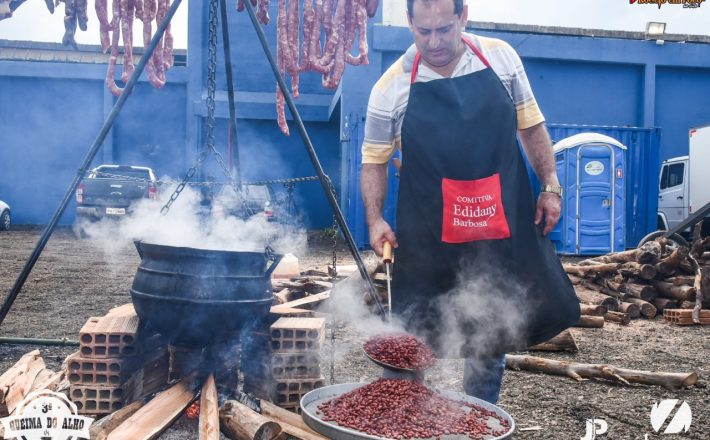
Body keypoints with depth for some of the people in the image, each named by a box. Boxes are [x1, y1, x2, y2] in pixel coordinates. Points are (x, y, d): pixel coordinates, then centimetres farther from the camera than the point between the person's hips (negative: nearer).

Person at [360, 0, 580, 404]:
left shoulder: (501, 57, 0)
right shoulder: (392, 86, -6)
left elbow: (531, 125, 9)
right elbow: (375, 159, 2)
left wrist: (550, 186, 4)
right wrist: (375, 218, -9)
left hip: (503, 227, 3)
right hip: (427, 237, -2)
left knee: (493, 332, 15)